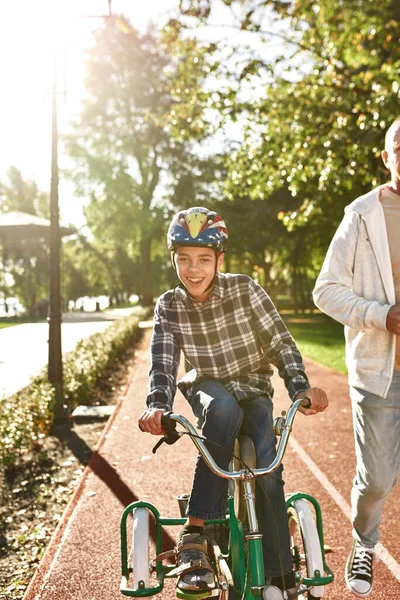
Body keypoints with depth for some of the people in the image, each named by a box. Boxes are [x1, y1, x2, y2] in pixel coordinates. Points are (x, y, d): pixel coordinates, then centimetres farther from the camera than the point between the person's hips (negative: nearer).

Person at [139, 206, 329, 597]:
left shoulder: (244, 290, -12)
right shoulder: (169, 306, -8)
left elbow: (280, 342, -14)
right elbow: (162, 362, -17)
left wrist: (301, 387, -29)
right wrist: (157, 406, -36)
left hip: (253, 392, 0)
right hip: (209, 390, 0)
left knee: (266, 467, -25)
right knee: (224, 409, -37)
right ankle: (194, 538, -36)